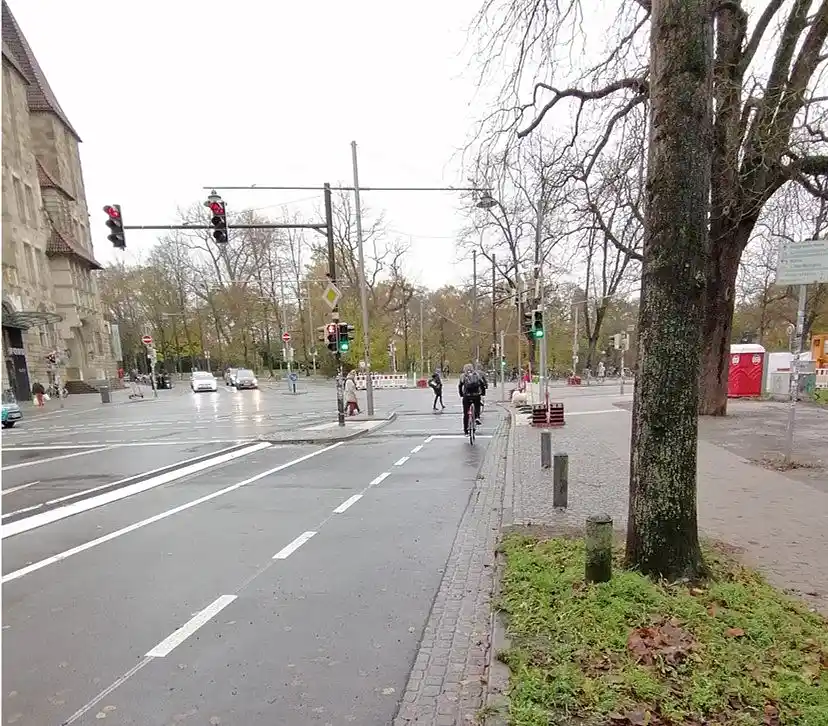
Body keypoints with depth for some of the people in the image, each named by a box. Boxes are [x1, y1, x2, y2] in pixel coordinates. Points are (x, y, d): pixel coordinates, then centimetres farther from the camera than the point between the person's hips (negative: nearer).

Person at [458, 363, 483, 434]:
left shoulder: (463, 376, 6)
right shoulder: (477, 375, 8)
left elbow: (459, 386, 4)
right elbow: (482, 384, 6)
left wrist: (461, 394, 14)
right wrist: (482, 392, 17)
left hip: (467, 396, 0)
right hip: (476, 395, 1)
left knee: (465, 413, 8)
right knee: (477, 407, 29)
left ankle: (465, 429, 10)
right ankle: (477, 417, 3)